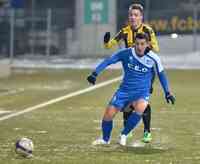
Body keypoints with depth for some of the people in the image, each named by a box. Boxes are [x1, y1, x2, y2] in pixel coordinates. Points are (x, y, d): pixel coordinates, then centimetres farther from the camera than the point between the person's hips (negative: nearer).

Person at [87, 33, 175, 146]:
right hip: (125, 90, 1)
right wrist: (95, 73, -24)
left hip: (142, 92, -1)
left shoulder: (153, 58, -9)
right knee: (109, 114, -9)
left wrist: (167, 92, 11)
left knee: (140, 108, -34)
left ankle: (124, 135, -11)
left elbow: (161, 74, 8)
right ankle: (105, 139, 22)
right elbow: (108, 61, -11)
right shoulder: (126, 53, -10)